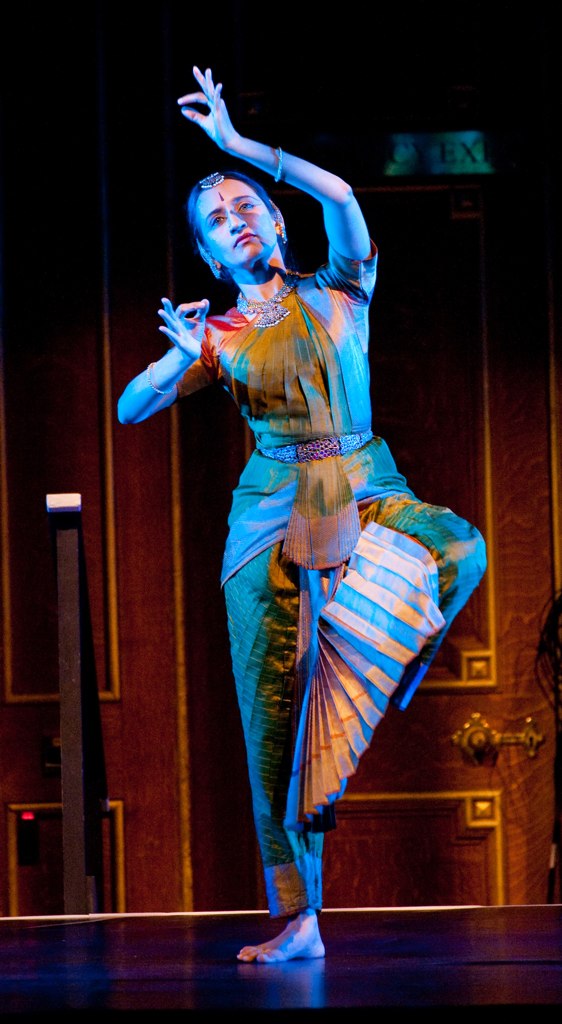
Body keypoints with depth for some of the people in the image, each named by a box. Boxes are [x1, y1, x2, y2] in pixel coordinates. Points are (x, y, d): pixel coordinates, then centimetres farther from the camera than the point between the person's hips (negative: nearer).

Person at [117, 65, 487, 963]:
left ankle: (390, 680, -7)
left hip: (364, 493, 0)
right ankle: (297, 917, -3)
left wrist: (241, 145, -7)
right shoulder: (218, 337, 11)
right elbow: (130, 409, 2)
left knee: (460, 550, -34)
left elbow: (341, 196, -8)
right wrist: (179, 359, -16)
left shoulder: (339, 294, 9)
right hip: (273, 511, 0)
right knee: (274, 716, -7)